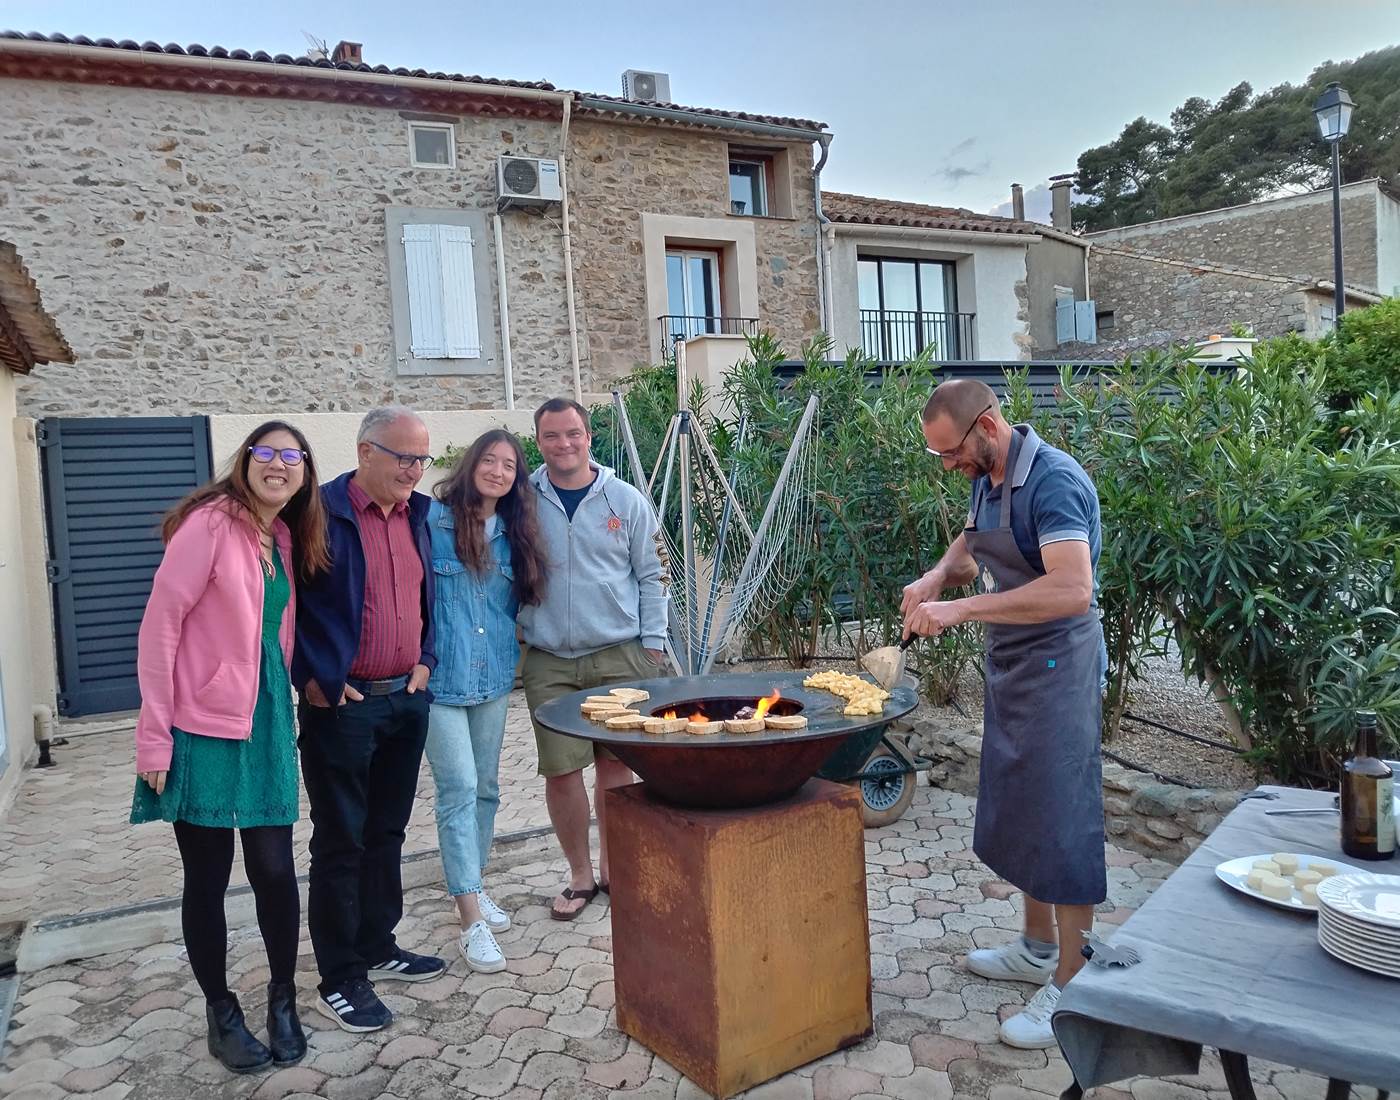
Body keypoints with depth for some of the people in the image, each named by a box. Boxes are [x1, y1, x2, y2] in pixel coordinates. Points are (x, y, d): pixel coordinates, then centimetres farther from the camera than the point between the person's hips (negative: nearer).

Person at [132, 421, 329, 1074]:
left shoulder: (285, 536, 9)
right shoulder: (211, 522, -11)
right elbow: (160, 623, -13)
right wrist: (154, 737, -14)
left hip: (267, 720, 5)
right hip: (205, 727, -5)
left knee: (275, 867, 6)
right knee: (208, 876, 7)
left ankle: (283, 999, 26)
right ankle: (221, 1013, 26)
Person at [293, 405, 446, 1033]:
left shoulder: (417, 515, 8)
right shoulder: (320, 513, -13)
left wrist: (425, 662, 10)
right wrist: (316, 682, -13)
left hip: (407, 699, 7)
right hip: (341, 705, -6)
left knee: (387, 833, 17)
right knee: (341, 841, 4)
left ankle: (377, 947, 32)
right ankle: (340, 980, 15)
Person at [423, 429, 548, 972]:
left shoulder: (514, 535, 8)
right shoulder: (431, 520, -9)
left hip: (493, 678, 6)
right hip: (439, 678, -6)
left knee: (486, 788, 14)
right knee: (460, 789, -7)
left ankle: (470, 886, 31)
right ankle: (472, 920, -2)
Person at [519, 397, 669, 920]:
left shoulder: (626, 501, 1)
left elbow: (649, 576, 5)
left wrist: (652, 642, 1)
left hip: (619, 654, 0)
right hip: (548, 661, 0)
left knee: (615, 762, 7)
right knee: (560, 770, 1)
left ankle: (613, 867, 26)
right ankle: (580, 875, 19)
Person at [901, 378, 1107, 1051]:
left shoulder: (1052, 479, -21)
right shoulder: (988, 480, 7)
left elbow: (1071, 590, -33)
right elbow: (969, 547, 25)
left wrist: (962, 609, -32)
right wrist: (938, 576, 2)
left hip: (1057, 666, -9)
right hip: (1009, 665, 9)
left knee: (1062, 820, -2)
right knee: (1017, 813, 18)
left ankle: (1071, 988, 12)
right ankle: (1038, 948, 35)